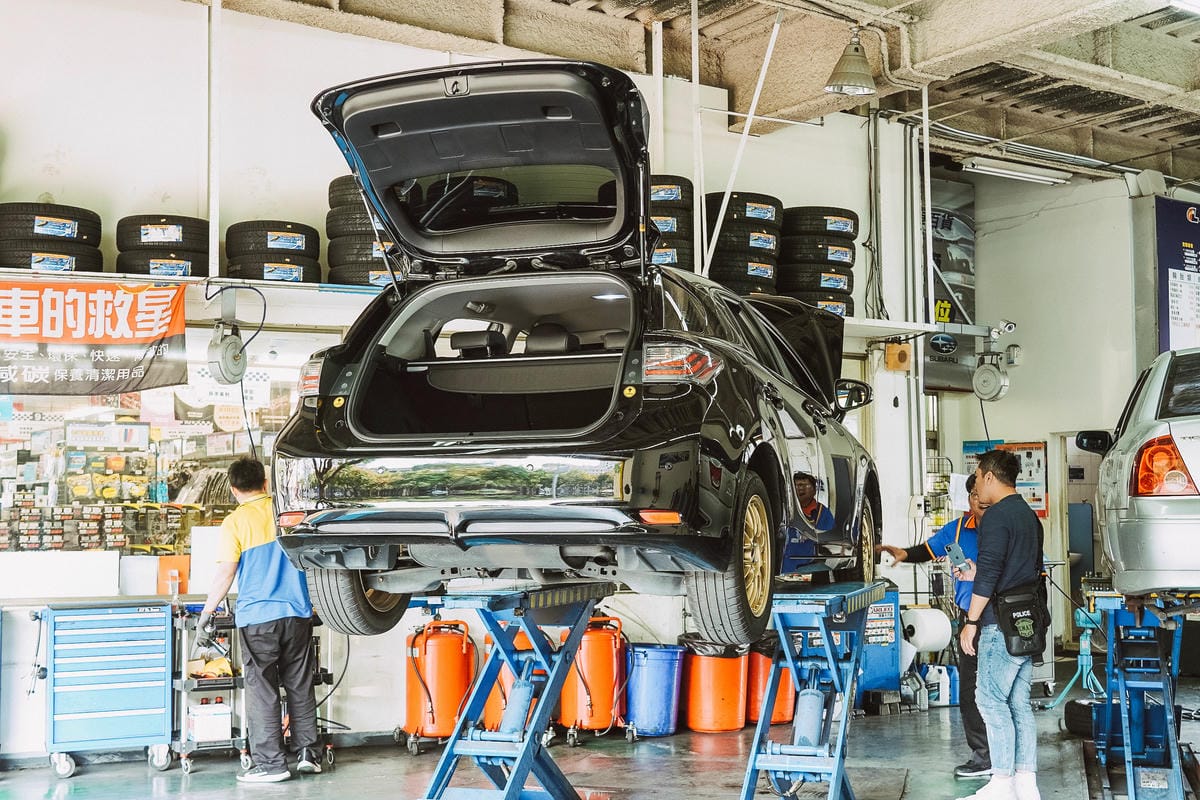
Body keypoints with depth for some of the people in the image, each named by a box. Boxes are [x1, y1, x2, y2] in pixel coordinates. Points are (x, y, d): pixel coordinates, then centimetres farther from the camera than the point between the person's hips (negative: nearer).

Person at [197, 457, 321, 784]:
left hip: (257, 617, -4)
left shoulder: (235, 522, -6)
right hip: (297, 613, 4)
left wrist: (206, 613, -5)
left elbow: (225, 573, -11)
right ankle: (307, 754, 16)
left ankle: (270, 763, 1)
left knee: (262, 691, 2)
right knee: (300, 687, 13)